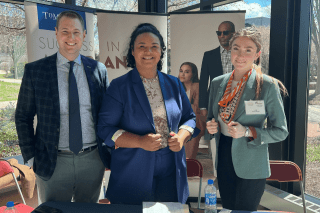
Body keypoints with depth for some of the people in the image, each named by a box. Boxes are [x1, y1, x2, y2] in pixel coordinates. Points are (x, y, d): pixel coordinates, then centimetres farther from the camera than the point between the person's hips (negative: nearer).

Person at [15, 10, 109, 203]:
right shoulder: (34, 71, -4)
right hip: (52, 164, -1)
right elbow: (23, 117, 2)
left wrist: (109, 151, 3)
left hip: (93, 160, 2)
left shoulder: (99, 70, 1)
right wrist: (31, 158, -3)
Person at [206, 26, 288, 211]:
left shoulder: (268, 85, -13)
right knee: (227, 208, 19)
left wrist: (248, 132, -22)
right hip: (223, 160, 5)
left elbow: (281, 131, -9)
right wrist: (210, 126, -8)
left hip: (251, 167, -4)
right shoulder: (217, 83, 2)